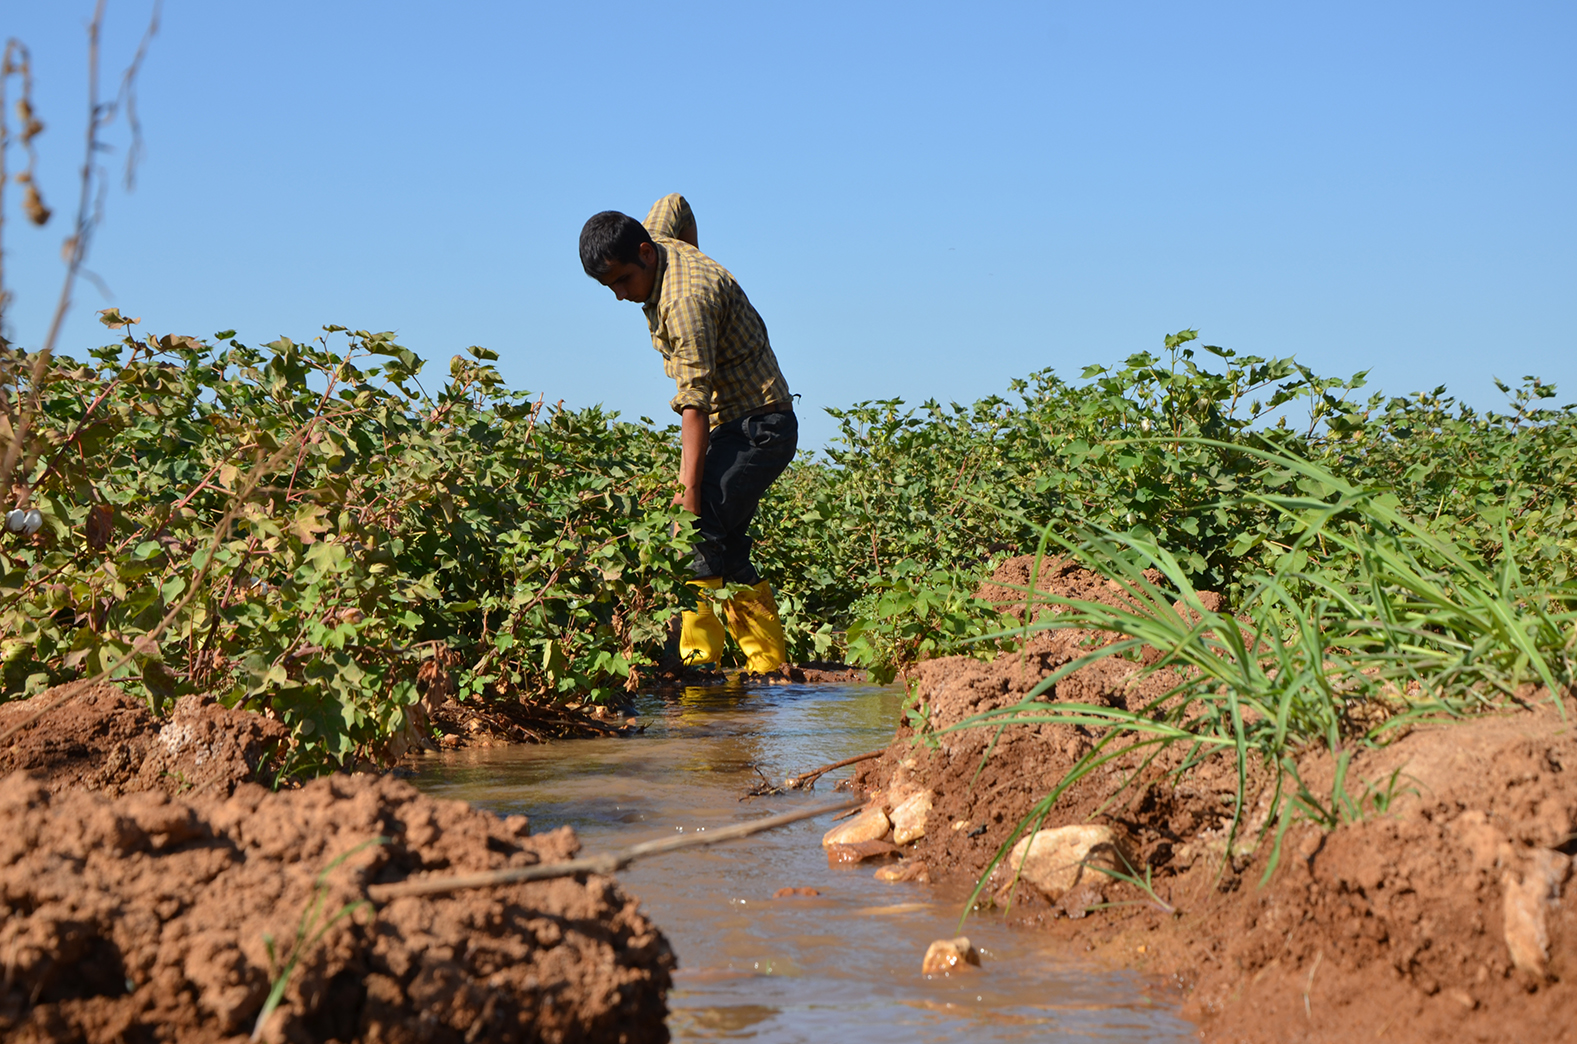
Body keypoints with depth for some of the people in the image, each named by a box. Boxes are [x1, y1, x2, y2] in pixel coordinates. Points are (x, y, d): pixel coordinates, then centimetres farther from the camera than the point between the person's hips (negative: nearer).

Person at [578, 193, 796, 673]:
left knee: (697, 535, -22)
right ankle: (769, 663, 9)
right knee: (725, 548, 7)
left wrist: (689, 489, -33)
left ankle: (694, 663, -22)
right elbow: (675, 203, 27)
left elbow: (695, 401, -30)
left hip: (757, 426, -10)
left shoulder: (686, 300, -26)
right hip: (733, 425, 10)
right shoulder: (661, 242, 2)